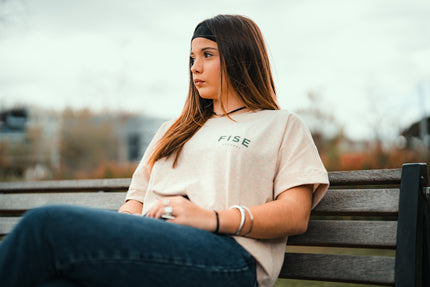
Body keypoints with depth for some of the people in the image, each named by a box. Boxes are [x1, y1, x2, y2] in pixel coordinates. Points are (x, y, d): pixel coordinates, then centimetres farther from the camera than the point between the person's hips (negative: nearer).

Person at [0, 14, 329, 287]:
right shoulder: (173, 131, 37)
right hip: (148, 246, 5)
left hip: (226, 254, -5)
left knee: (49, 224, -29)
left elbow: (296, 216, 4)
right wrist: (113, 231, 1)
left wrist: (213, 218, -12)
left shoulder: (282, 125, 20)